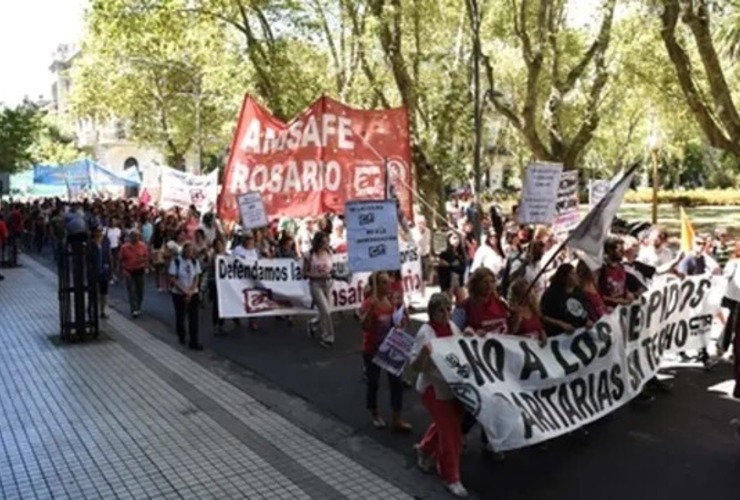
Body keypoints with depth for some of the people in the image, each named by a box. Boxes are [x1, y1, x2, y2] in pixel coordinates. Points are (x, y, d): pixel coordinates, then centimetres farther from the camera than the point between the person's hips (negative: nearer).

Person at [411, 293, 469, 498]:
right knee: (450, 431, -2)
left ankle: (425, 449, 48)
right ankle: (451, 477, 16)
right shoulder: (425, 332, -19)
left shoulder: (453, 327, 2)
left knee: (446, 425, 20)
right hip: (435, 388, -7)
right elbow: (416, 366, -22)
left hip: (455, 386, 7)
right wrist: (423, 353, -41)